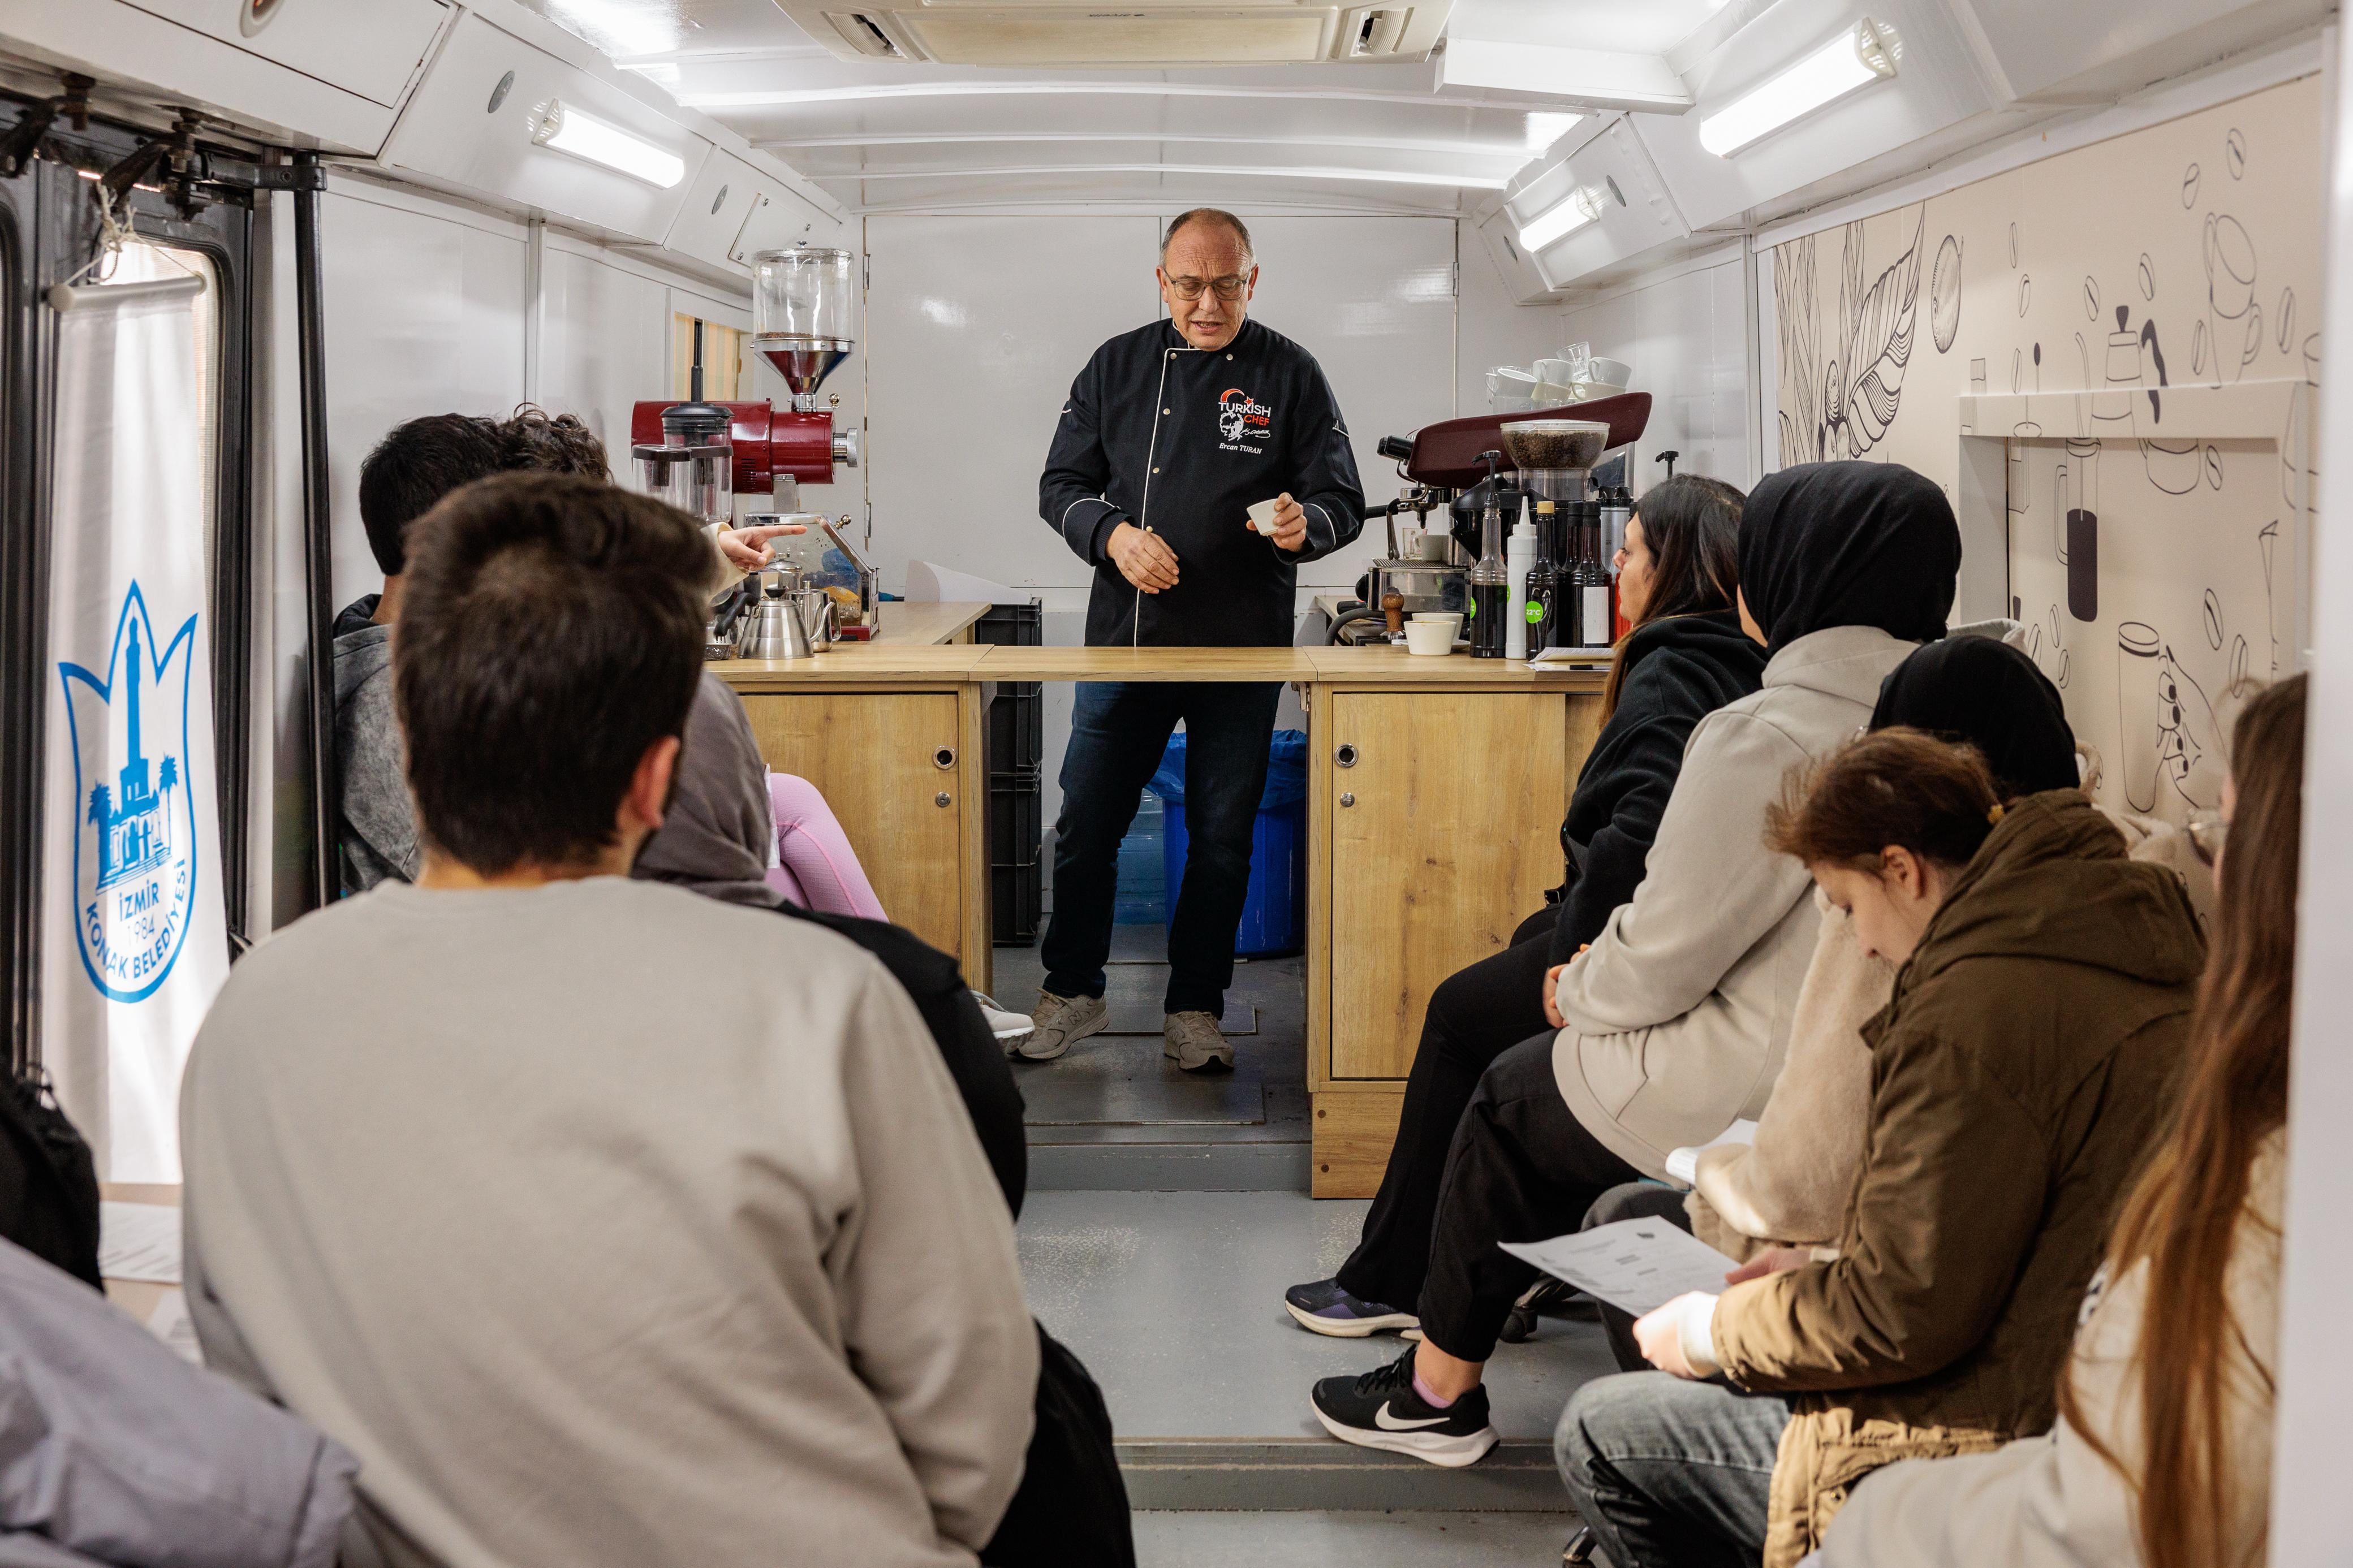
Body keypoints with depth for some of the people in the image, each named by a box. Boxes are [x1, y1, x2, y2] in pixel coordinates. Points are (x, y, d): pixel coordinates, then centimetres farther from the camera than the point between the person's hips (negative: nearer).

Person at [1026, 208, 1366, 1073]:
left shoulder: (1290, 375, 1)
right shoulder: (1117, 367, 6)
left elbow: (1343, 500, 0)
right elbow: (1062, 483, 8)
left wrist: (1303, 525, -23)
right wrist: (1113, 533, -12)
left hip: (1242, 646, -1)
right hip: (1125, 639, 2)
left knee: (1222, 838, 6)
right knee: (1085, 823, 5)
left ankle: (1194, 1009, 20)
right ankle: (1072, 993, 23)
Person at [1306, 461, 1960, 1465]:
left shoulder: (1770, 737, -23)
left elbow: (1665, 955, -18)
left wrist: (1580, 994, 5)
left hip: (1760, 1098, -8)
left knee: (1513, 1097, 17)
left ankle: (1437, 1392, 29)